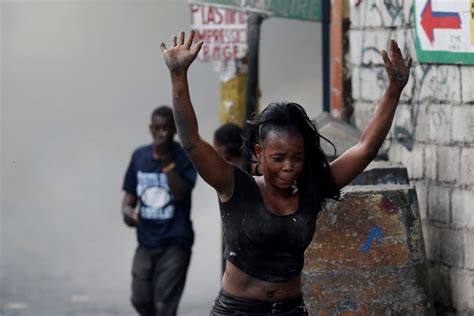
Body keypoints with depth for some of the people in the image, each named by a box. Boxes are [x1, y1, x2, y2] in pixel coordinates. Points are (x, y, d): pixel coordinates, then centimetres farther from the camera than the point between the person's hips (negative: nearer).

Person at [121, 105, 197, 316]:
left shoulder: (184, 157, -10)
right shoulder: (139, 156, 4)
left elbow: (180, 194, -21)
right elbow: (130, 193, 10)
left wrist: (166, 160, -26)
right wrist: (127, 209, -11)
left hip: (174, 243, -5)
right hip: (146, 242, 5)